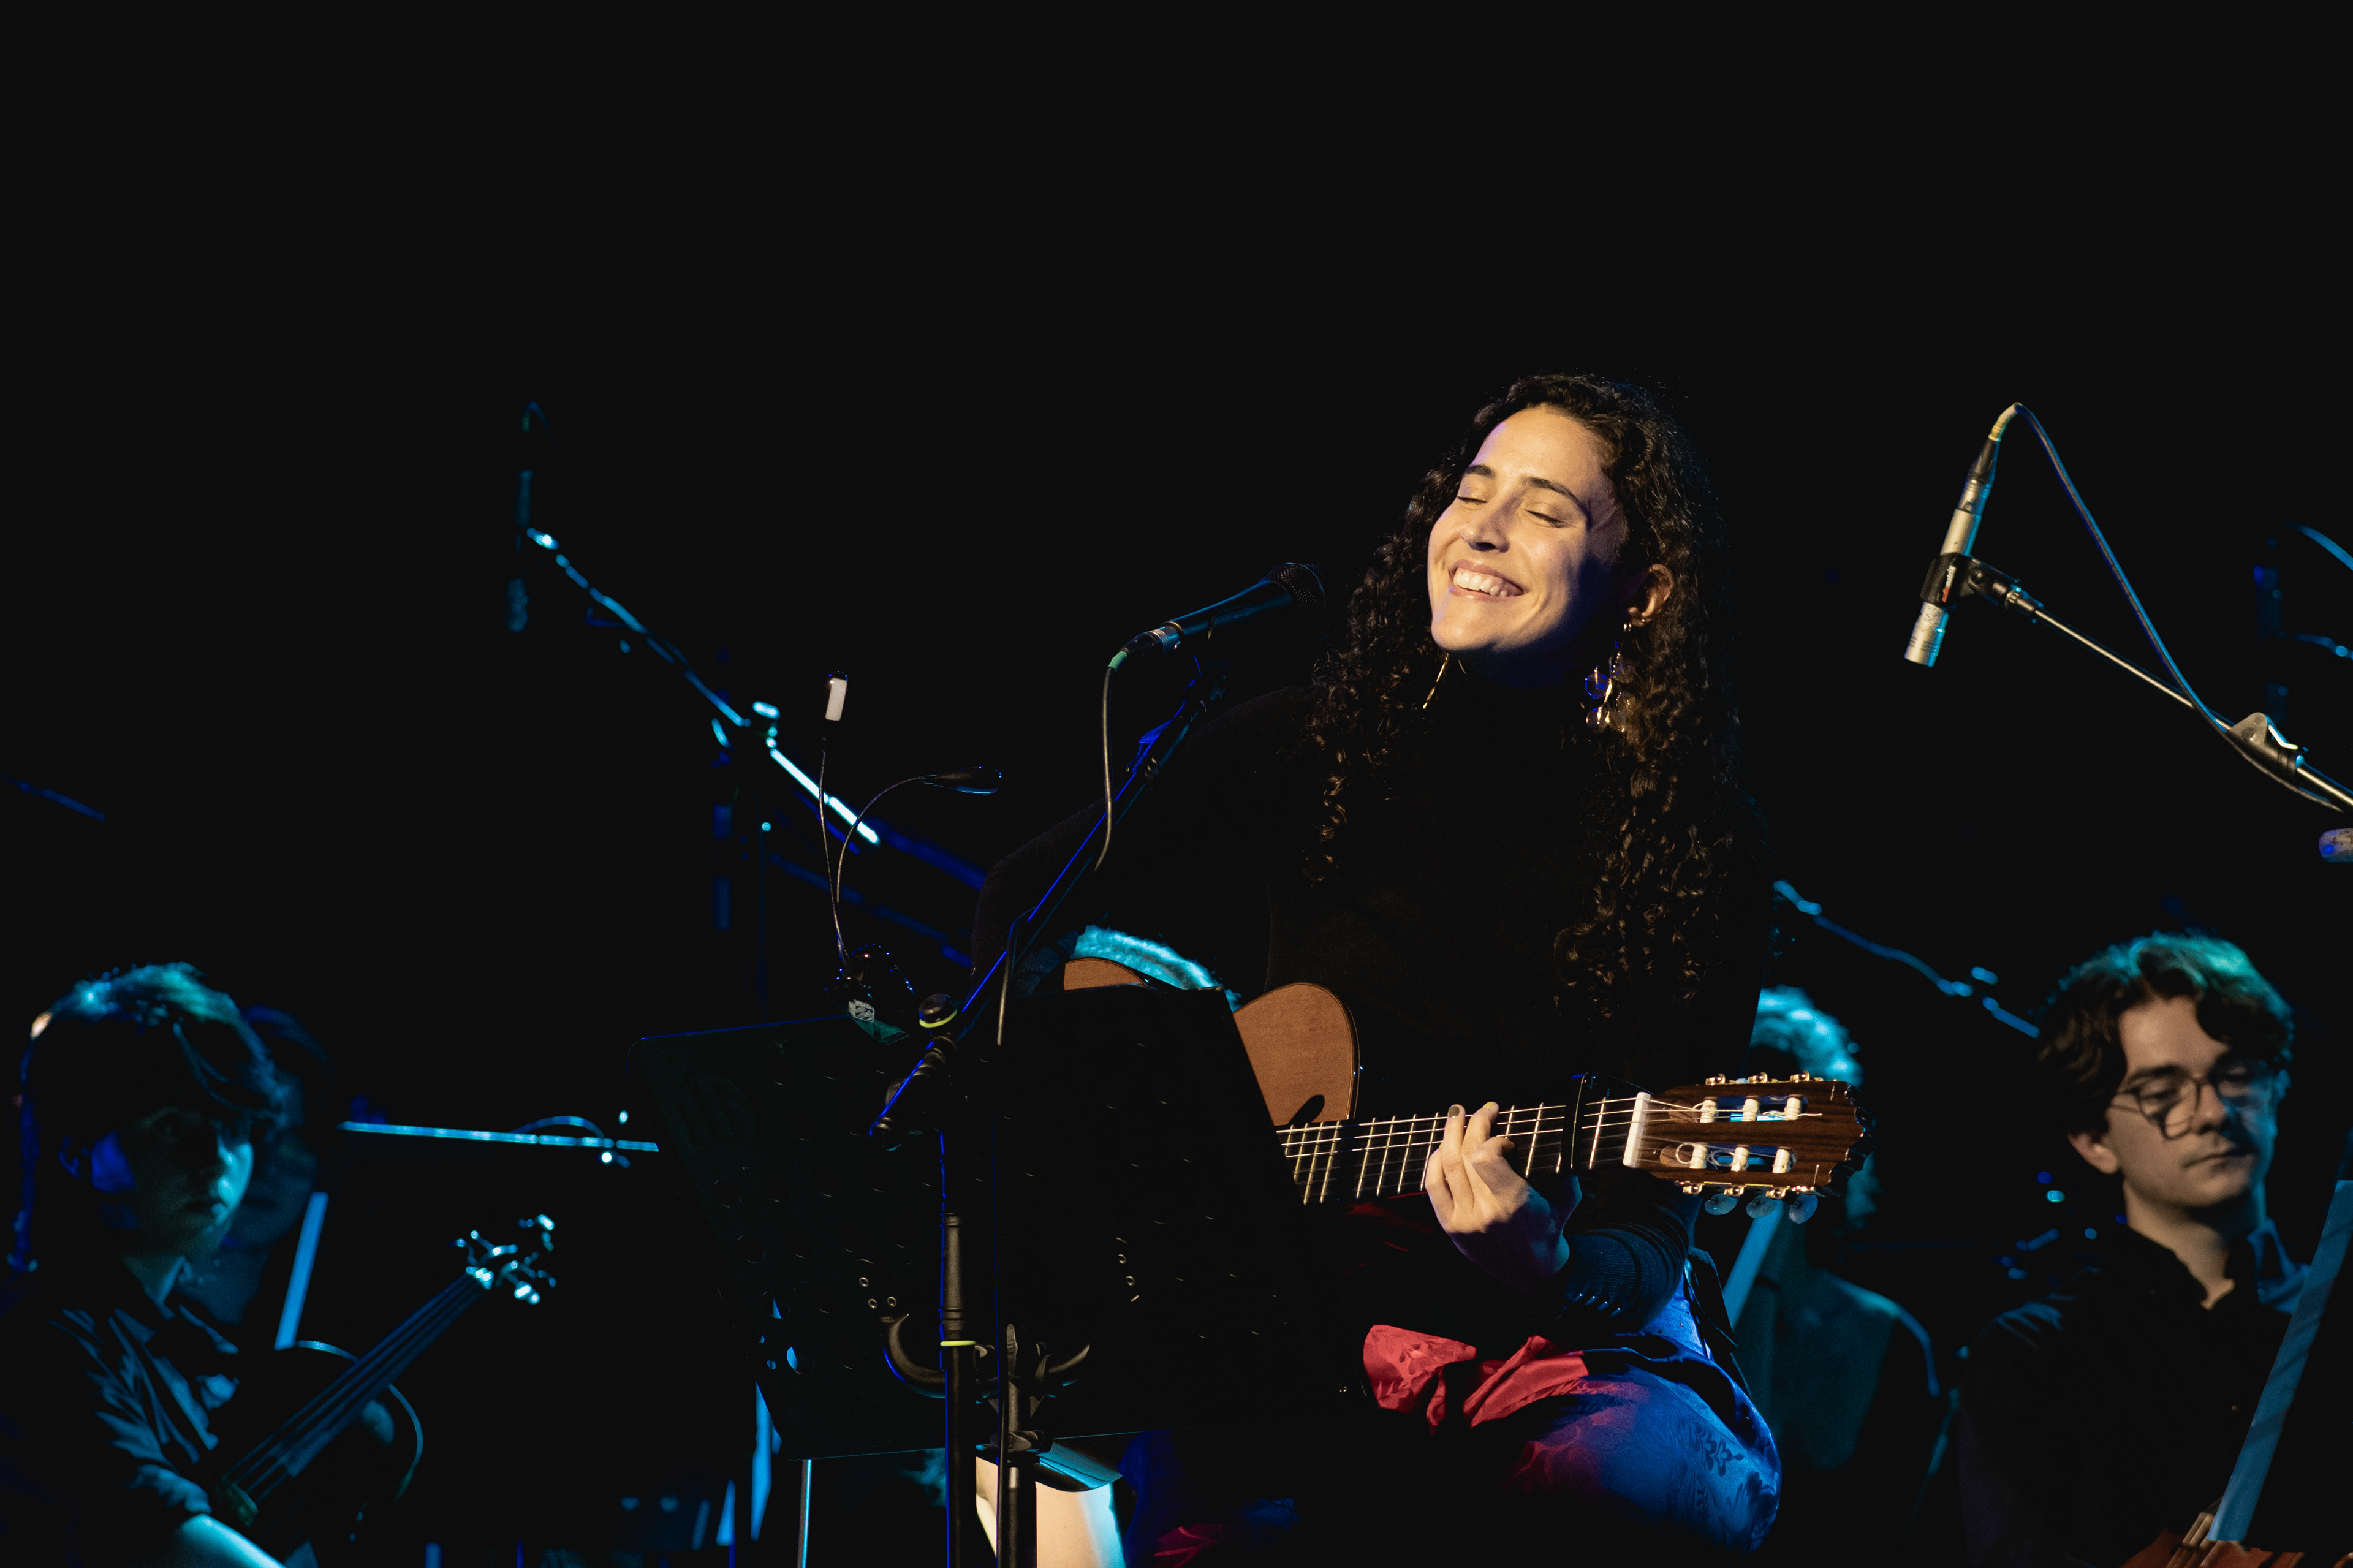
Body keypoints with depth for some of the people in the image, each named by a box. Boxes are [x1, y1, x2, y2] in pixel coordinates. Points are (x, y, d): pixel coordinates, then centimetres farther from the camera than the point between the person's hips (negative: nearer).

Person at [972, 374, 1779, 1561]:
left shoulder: (1694, 848, -3)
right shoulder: (1324, 744, 5)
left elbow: (1653, 1222, -8)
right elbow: (1027, 898, 17)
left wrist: (1555, 1272, -30)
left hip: (1561, 1331, 0)